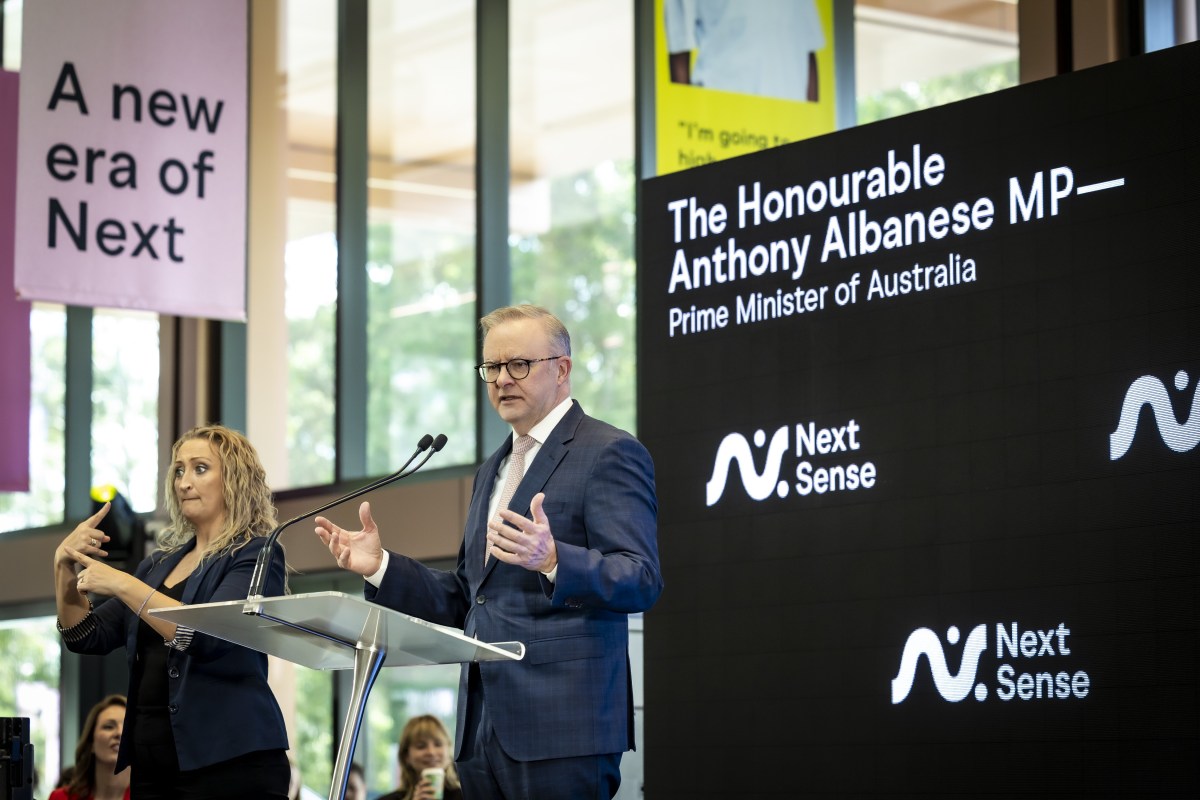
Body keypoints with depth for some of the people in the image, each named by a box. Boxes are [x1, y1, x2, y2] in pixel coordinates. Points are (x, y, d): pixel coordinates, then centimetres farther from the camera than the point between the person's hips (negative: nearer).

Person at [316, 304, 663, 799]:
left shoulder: (610, 454, -4)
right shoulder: (492, 472, 23)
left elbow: (641, 581, -15)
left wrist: (553, 560, -32)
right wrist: (380, 566, 11)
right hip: (483, 730, 8)